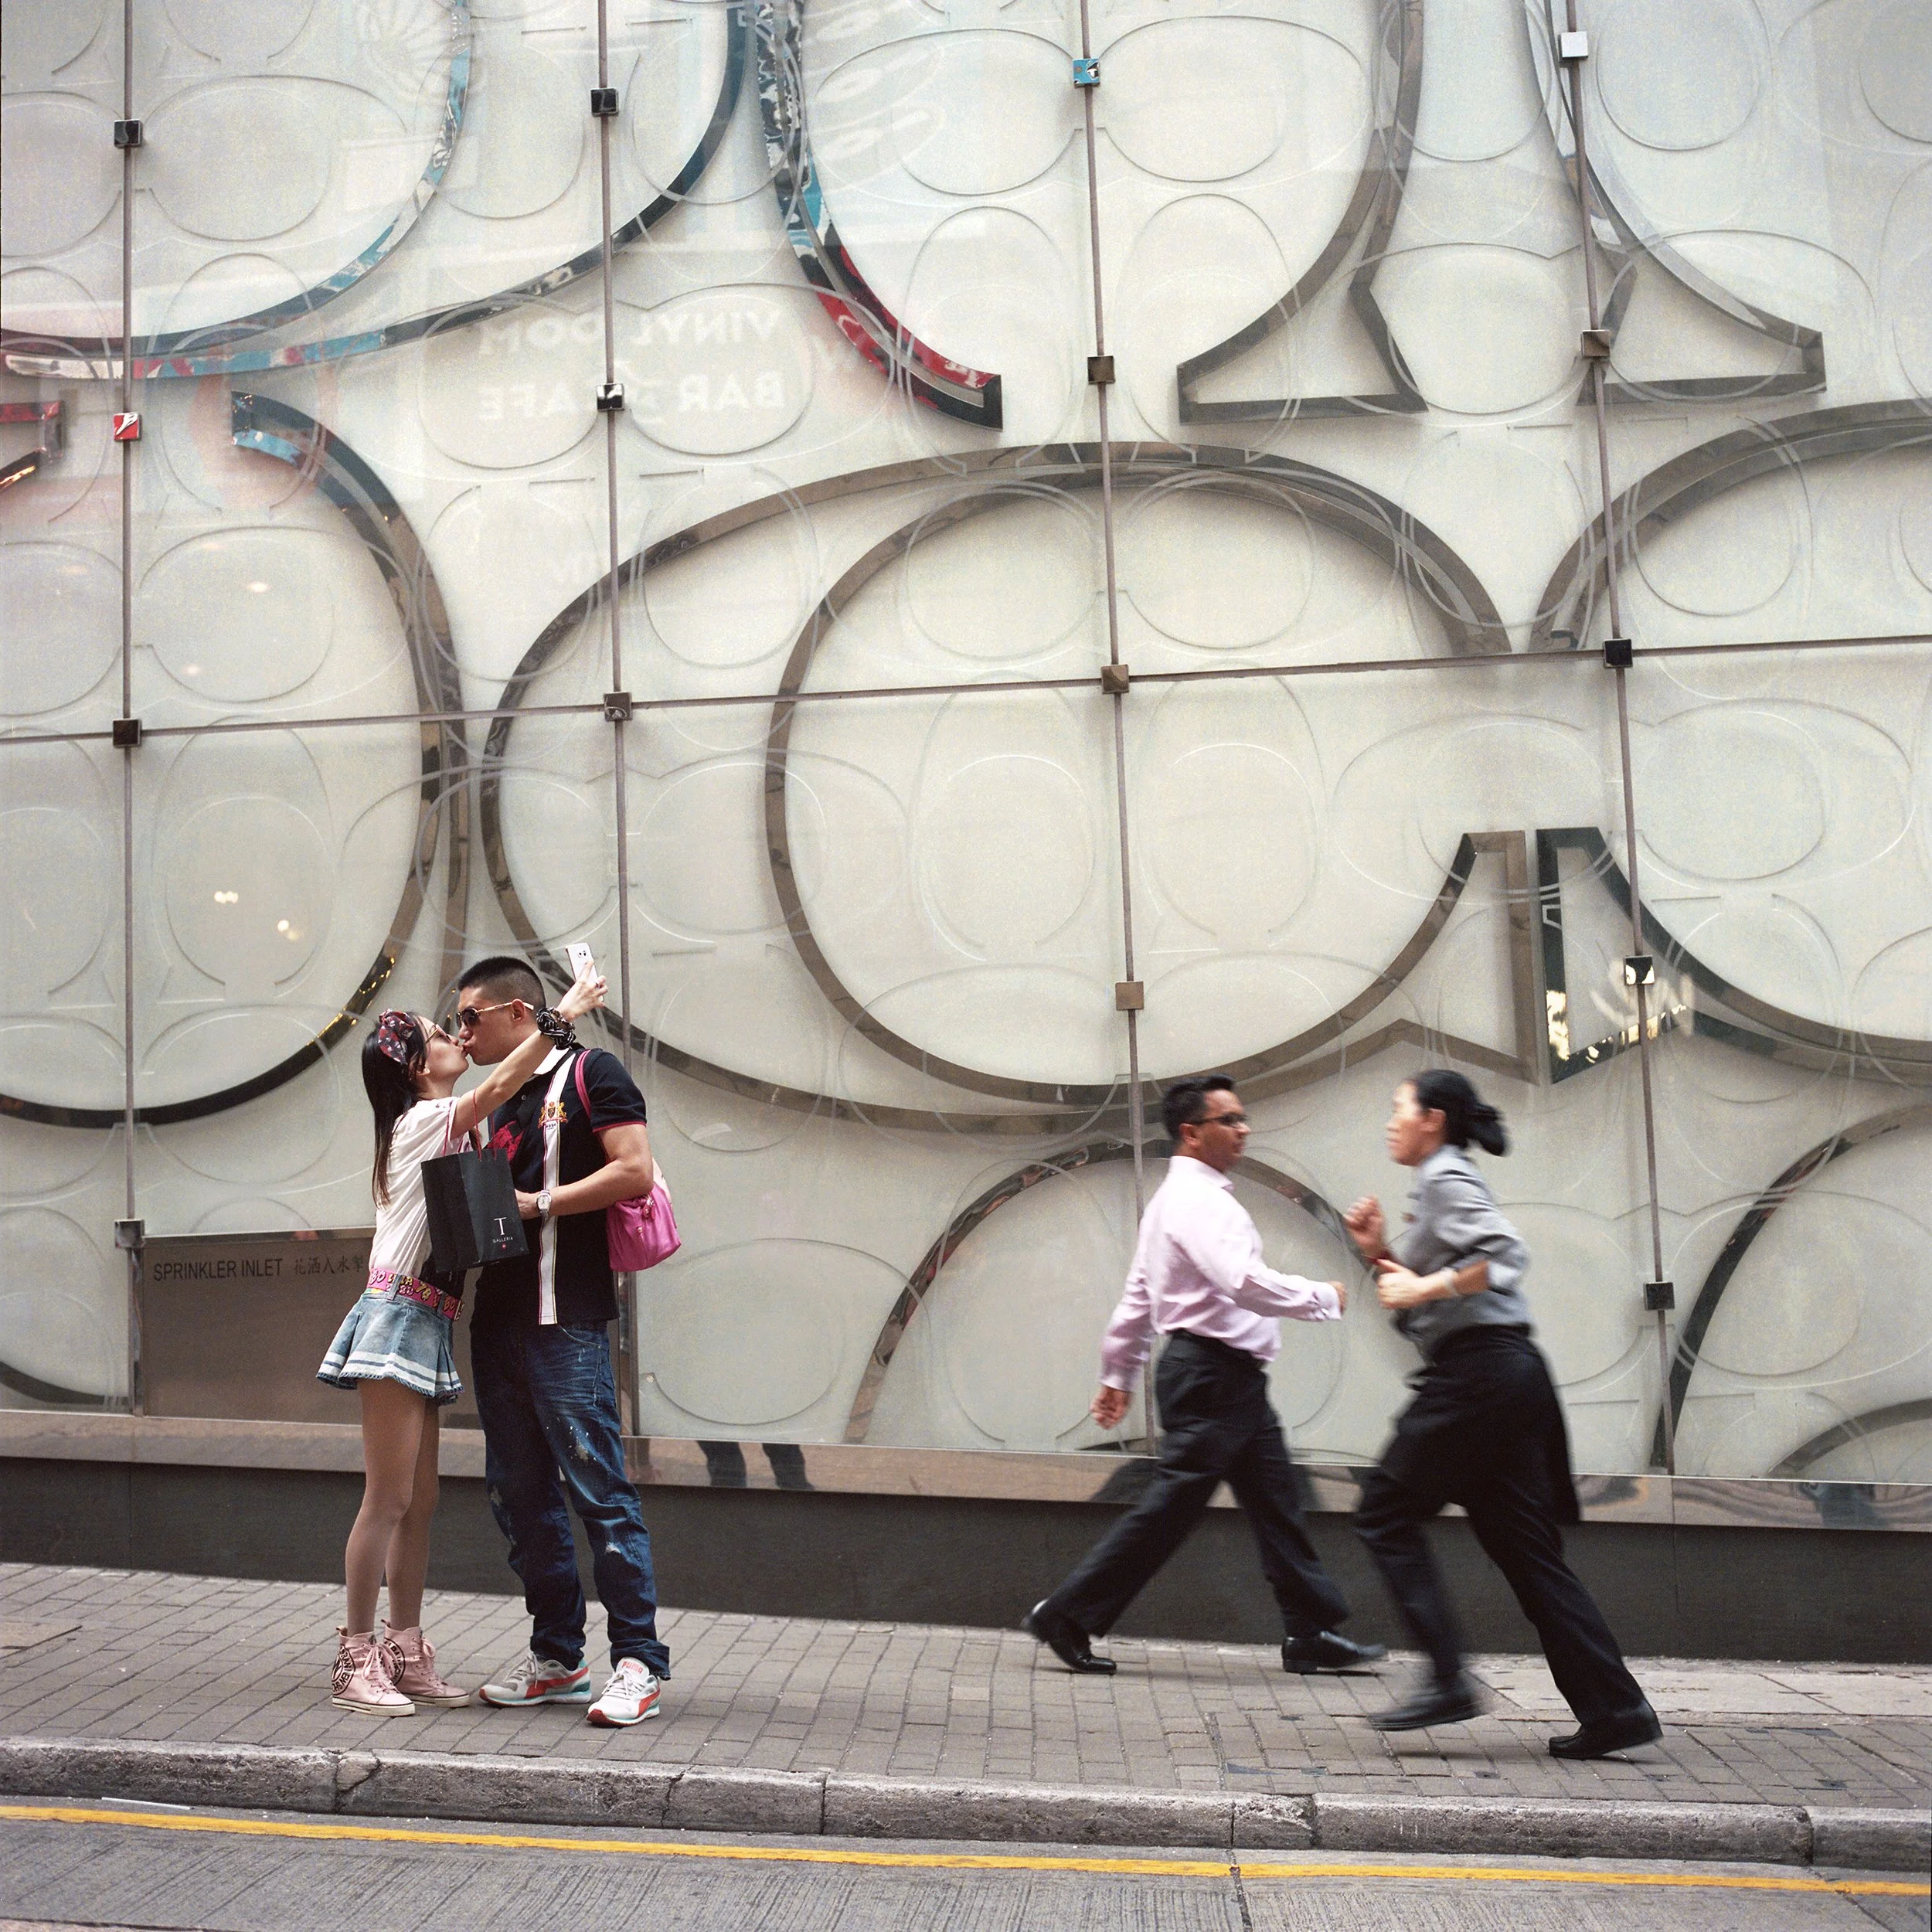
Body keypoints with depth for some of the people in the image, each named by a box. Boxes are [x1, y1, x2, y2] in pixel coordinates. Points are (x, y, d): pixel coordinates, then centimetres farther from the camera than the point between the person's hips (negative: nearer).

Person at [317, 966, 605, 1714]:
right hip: (398, 1319, -9)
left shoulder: (436, 1134, 21)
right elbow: (501, 1084, -17)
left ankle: (405, 1655, 16)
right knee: (388, 1500, -7)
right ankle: (355, 1661, 0)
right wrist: (563, 1014, -13)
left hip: (424, 1327, 9)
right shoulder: (424, 1120, -6)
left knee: (419, 1503, 10)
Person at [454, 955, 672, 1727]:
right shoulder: (500, 1100, 20)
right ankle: (557, 1657, 21)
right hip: (498, 1317, 9)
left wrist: (536, 1204, -14)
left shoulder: (590, 1073, -3)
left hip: (565, 1322, -8)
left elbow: (634, 1172, -14)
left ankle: (639, 1662, -1)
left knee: (598, 1488, -7)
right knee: (519, 1496, 11)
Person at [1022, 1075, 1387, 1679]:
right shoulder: (1196, 1199, -15)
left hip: (1233, 1380, 11)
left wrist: (1117, 1375, 25)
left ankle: (1311, 1634, 18)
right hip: (1211, 1375, -11)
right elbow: (1245, 1282, -28)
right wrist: (1325, 1298, -15)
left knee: (1276, 1504, 11)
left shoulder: (1176, 1199, 18)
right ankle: (1065, 1616, 2)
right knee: (1168, 1508, -6)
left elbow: (1138, 1295, 21)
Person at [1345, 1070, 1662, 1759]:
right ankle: (1614, 1708, 7)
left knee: (1386, 1511, 0)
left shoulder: (1446, 1180, -7)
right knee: (1522, 1542, 8)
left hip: (1476, 1372, -10)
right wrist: (1381, 1253, 12)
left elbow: (1507, 1253, -22)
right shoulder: (1443, 1184, 22)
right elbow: (1425, 1285, 26)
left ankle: (1448, 1680, -3)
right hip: (1507, 1374, 10)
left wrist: (1425, 1287, -19)